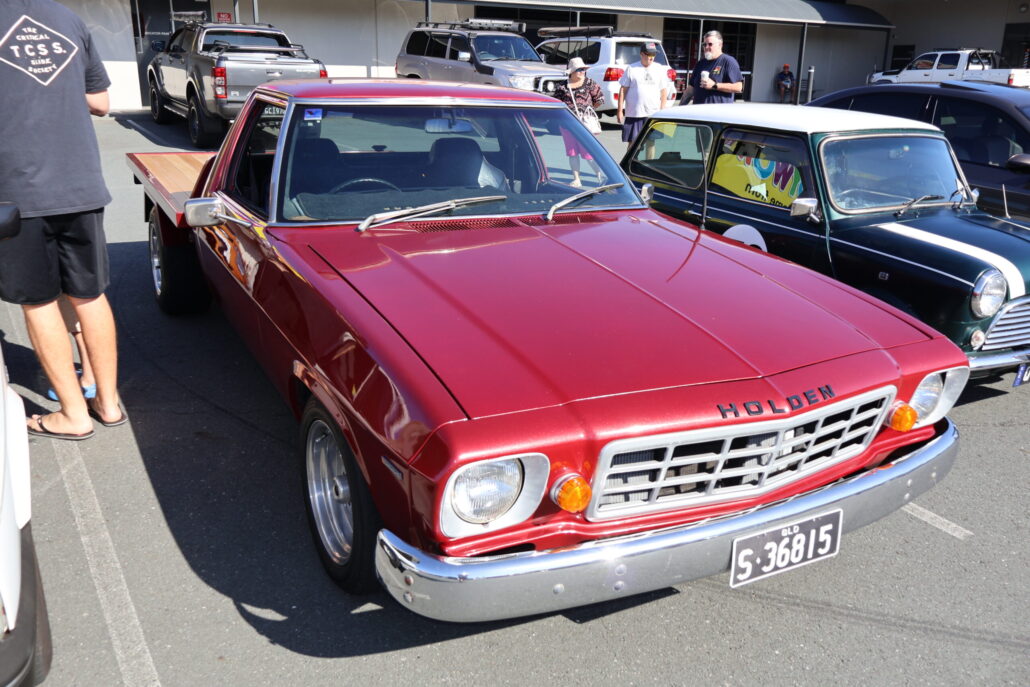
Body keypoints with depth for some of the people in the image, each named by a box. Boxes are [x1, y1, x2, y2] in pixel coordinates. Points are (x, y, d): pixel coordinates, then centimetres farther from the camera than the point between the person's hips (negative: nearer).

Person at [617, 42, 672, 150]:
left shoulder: (660, 69, 8)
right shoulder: (632, 69, 1)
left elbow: (663, 91, 10)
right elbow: (623, 90, 2)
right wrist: (620, 110, -3)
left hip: (653, 113, 2)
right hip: (633, 113, -2)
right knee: (632, 142, 2)